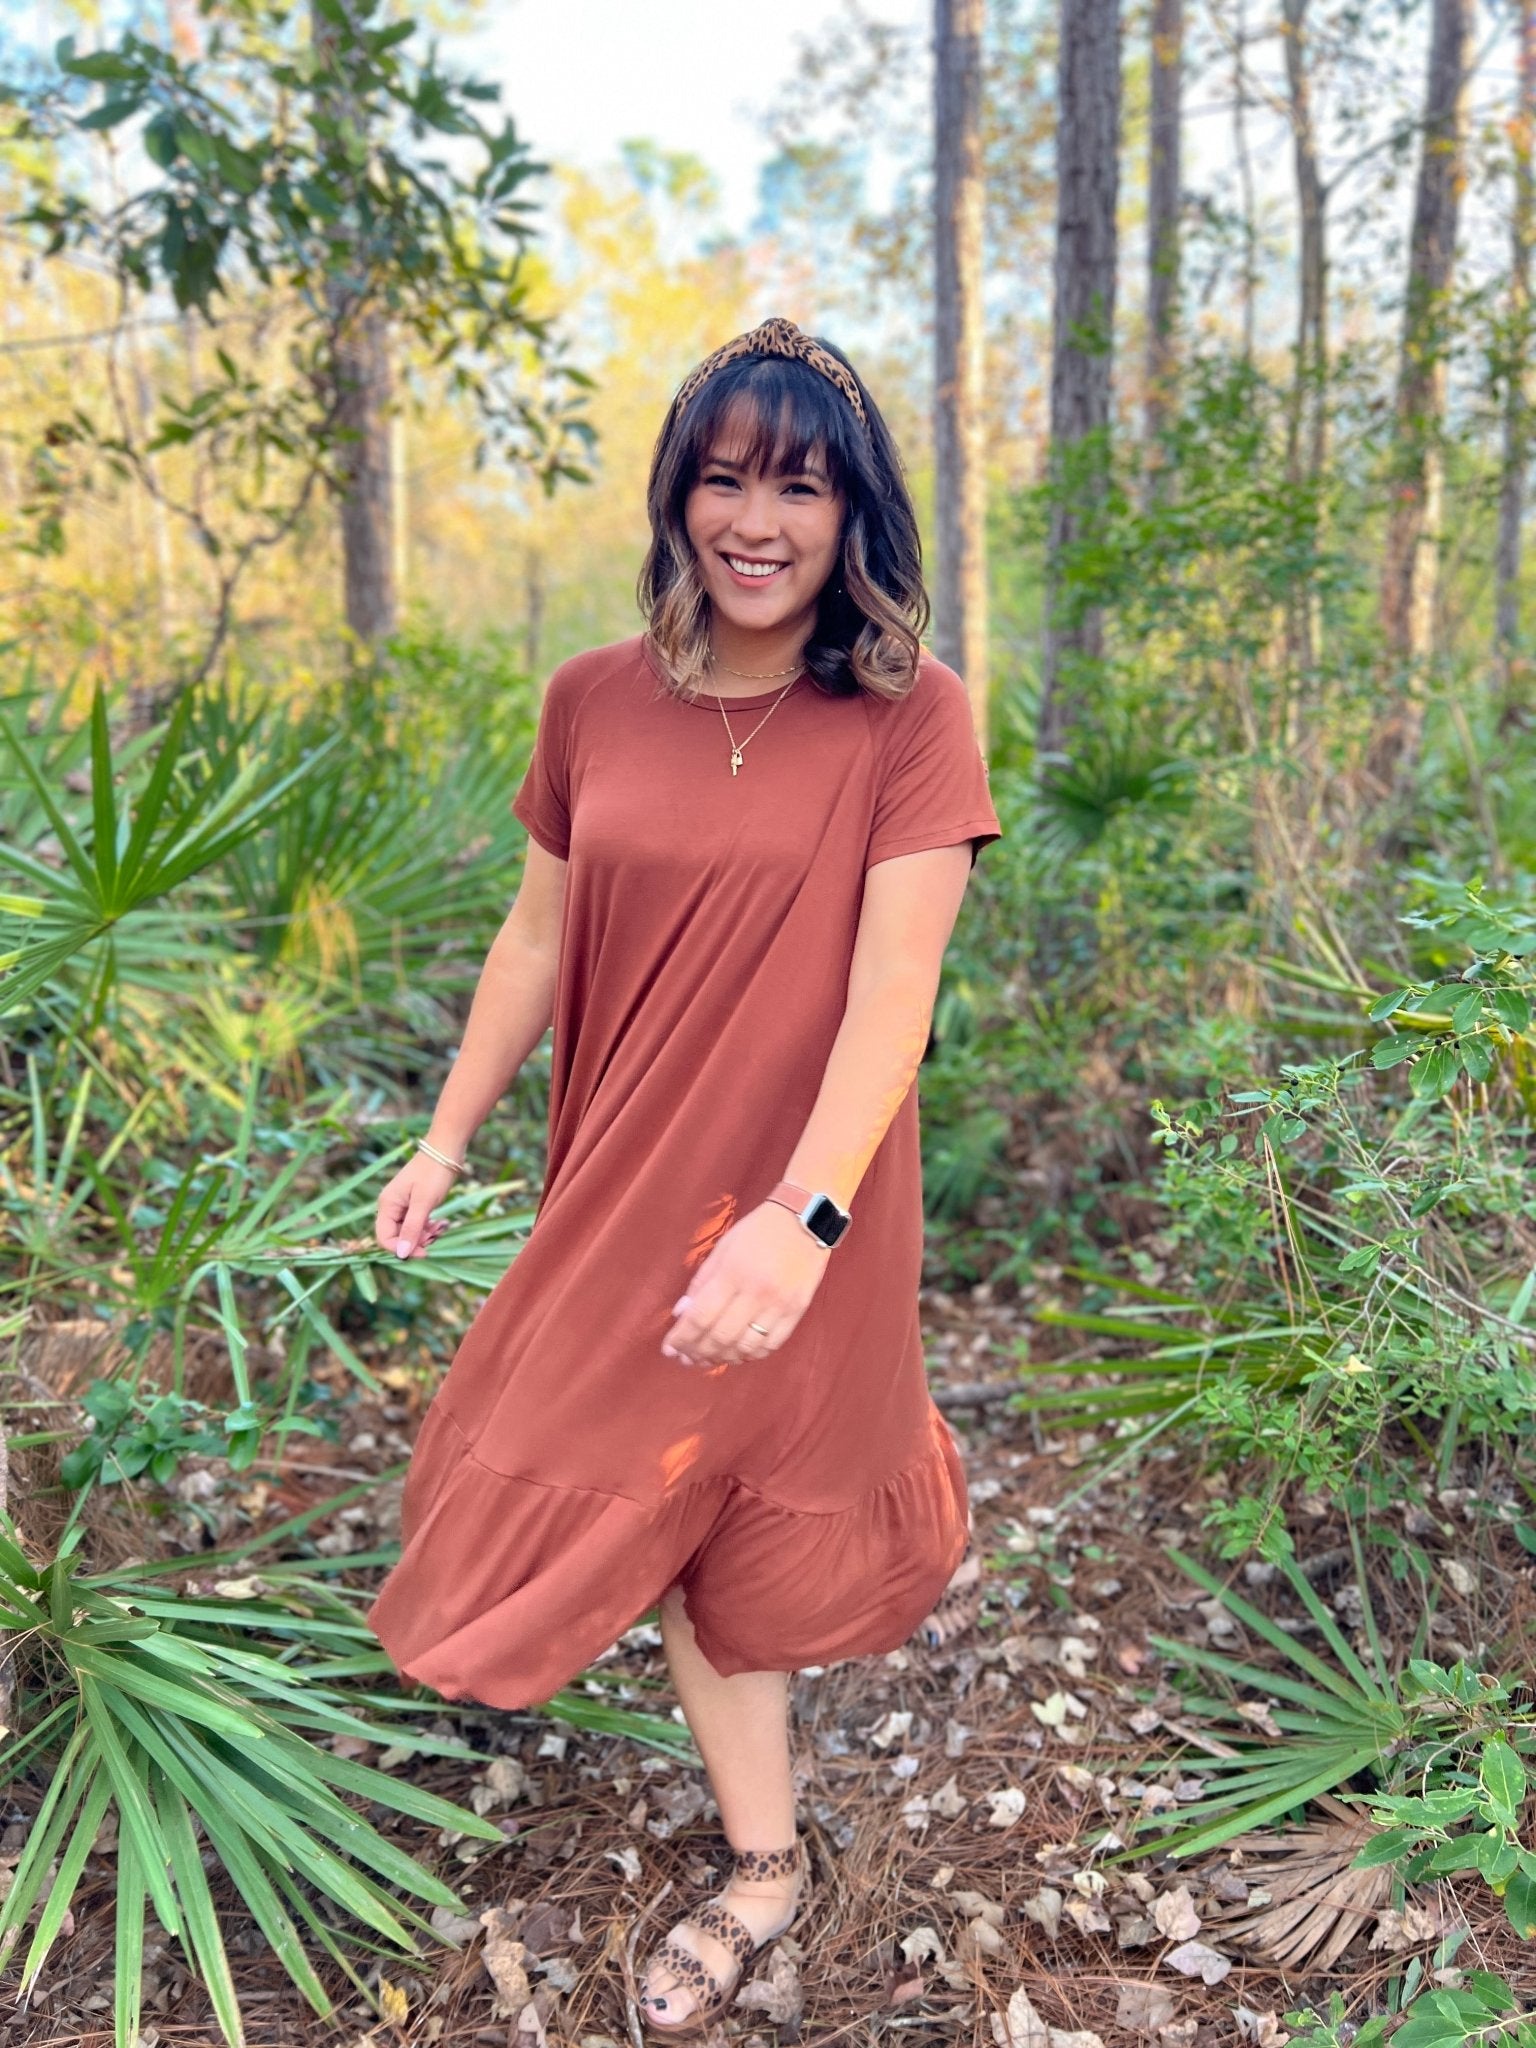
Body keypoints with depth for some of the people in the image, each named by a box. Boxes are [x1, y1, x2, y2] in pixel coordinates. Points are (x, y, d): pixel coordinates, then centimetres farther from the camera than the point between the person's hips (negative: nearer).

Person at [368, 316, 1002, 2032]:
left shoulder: (910, 718, -13)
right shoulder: (595, 703, -3)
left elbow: (894, 982, -21)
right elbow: (536, 939, 6)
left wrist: (803, 1220, -31)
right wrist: (447, 1139, 9)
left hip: (801, 1192, -3)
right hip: (628, 1184, 4)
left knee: (738, 1483, 16)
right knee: (684, 1488, 15)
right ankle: (762, 1861, 40)